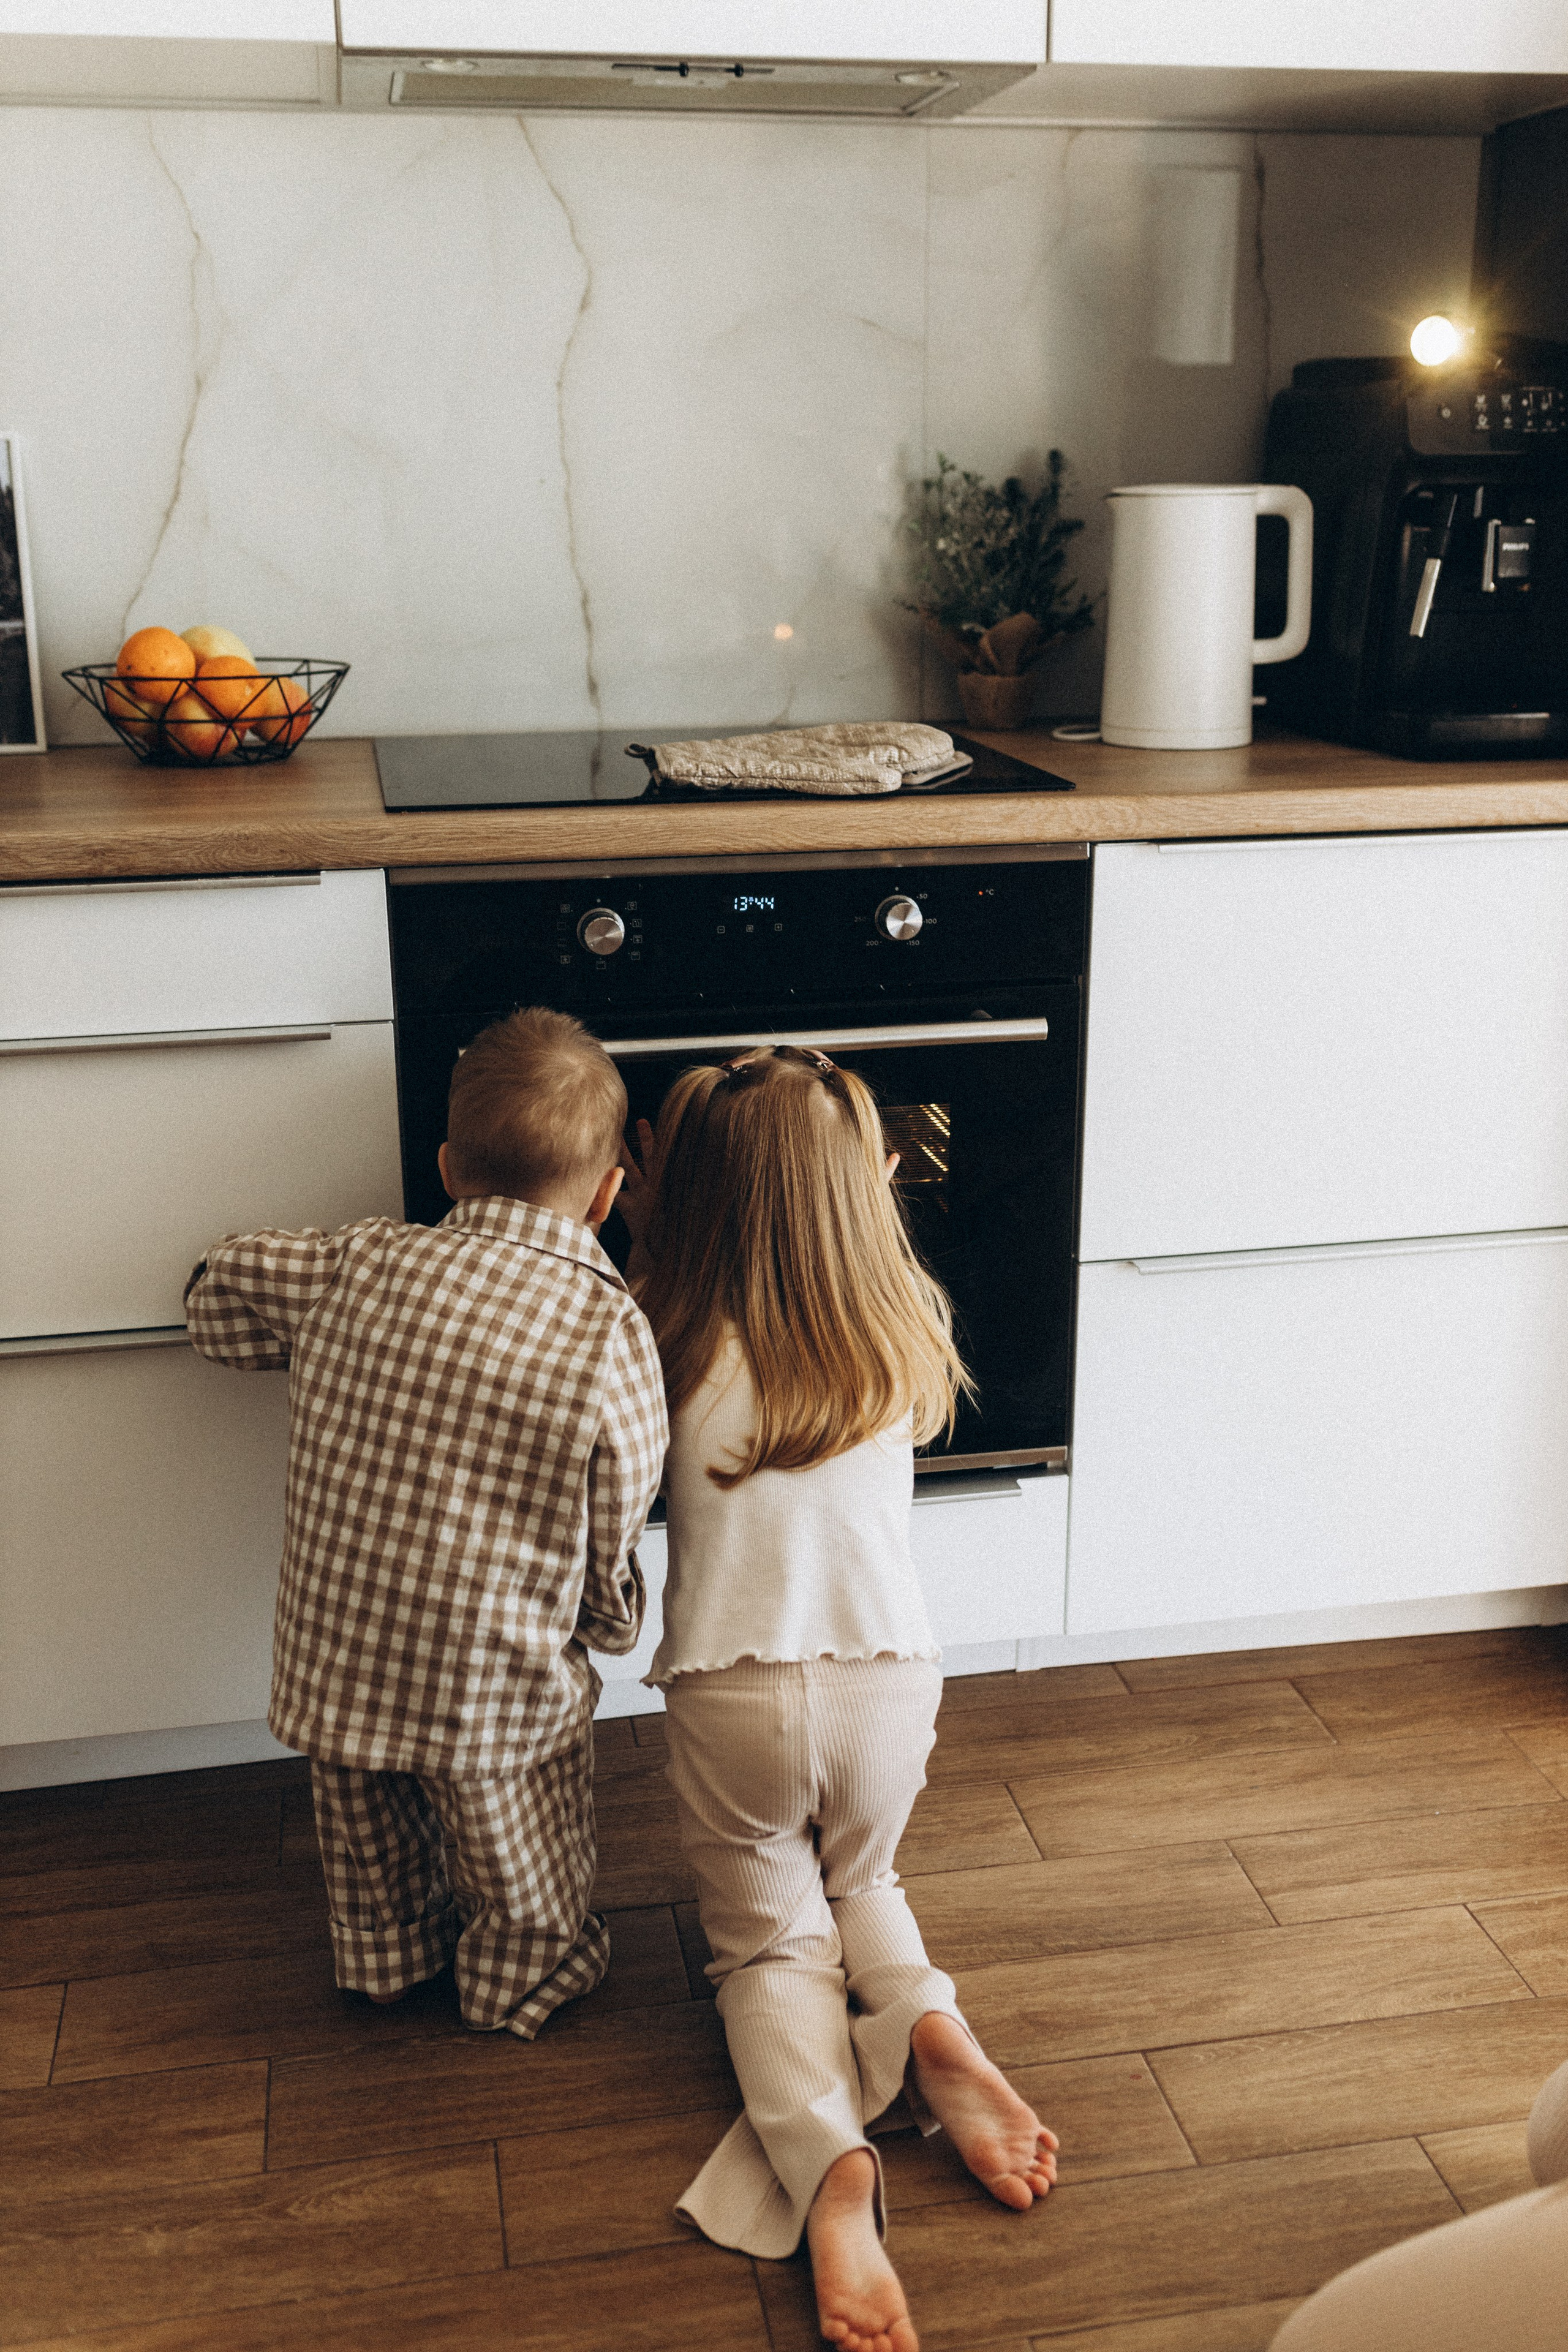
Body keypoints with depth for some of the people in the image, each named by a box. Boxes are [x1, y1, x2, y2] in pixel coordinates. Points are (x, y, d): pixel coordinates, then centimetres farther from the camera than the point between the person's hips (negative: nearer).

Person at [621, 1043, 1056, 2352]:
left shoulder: (680, 1350, -11)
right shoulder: (910, 1337, -5)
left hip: (733, 1697, -2)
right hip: (888, 1684, 3)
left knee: (771, 1944, 14)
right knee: (857, 1887, 29)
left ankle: (830, 2163, -15)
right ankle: (928, 2026, -2)